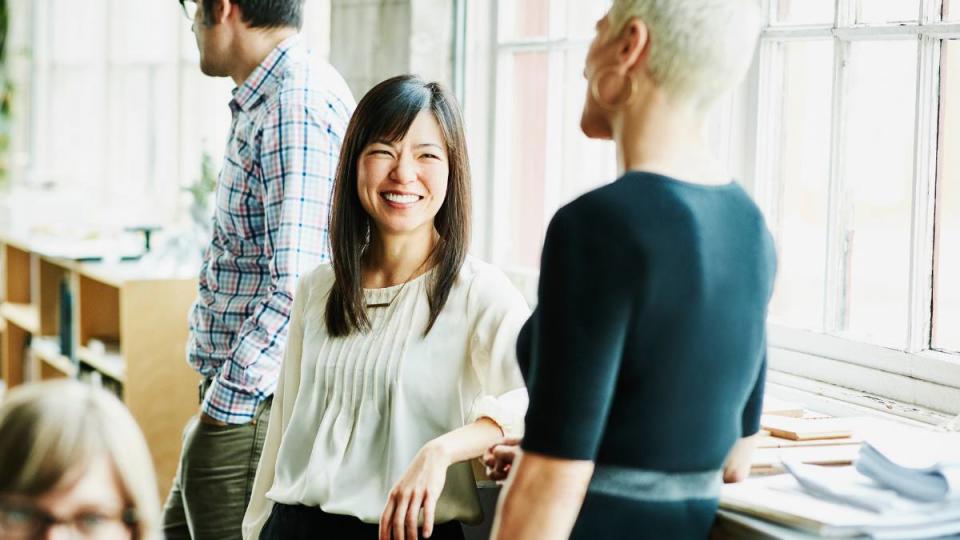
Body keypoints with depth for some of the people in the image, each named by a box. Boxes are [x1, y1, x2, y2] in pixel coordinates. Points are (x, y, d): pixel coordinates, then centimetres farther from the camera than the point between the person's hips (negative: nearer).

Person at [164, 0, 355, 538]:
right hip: (233, 395, 10)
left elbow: (295, 288, -26)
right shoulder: (270, 101, 12)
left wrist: (225, 402, -19)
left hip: (249, 412, -10)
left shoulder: (298, 109, -20)